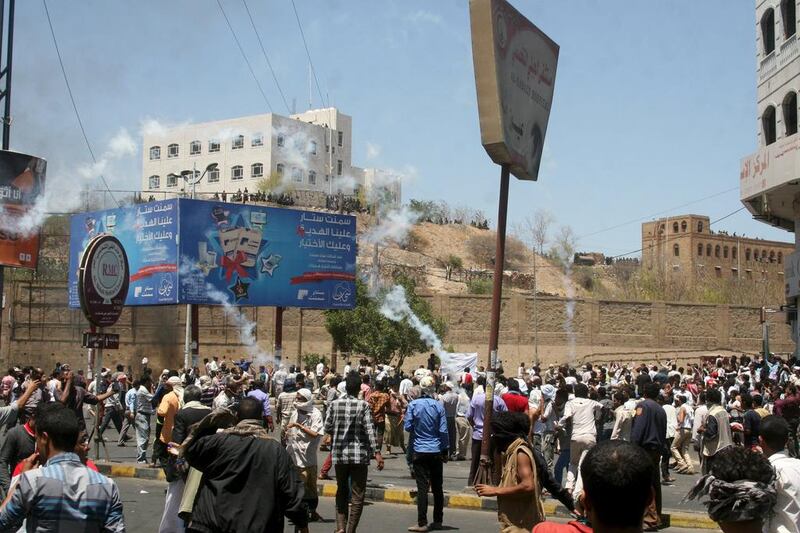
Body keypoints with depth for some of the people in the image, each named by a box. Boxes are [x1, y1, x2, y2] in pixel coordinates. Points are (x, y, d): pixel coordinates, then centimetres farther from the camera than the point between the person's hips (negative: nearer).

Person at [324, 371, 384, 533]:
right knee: (357, 496, 5)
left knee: (341, 492, 16)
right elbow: (370, 430, -15)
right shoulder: (363, 405, -9)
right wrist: (377, 452, -16)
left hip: (339, 454, 3)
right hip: (359, 455, -3)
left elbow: (327, 428, 3)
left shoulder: (334, 404, 0)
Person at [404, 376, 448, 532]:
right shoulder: (438, 406, -4)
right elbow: (443, 430, -3)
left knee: (422, 488, -1)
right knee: (437, 487, 11)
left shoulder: (413, 405, -7)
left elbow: (407, 427, -4)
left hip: (420, 451, -2)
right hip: (436, 451, 2)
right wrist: (446, 450, 5)